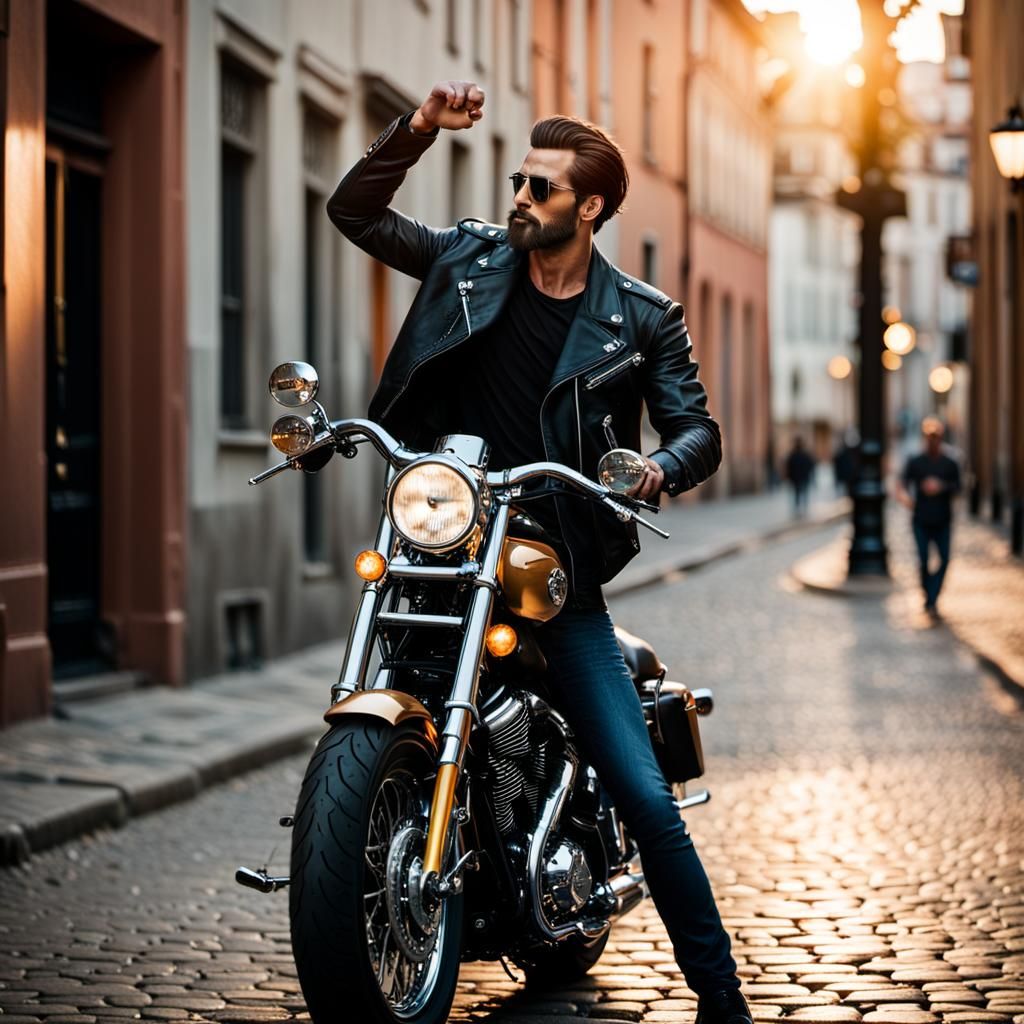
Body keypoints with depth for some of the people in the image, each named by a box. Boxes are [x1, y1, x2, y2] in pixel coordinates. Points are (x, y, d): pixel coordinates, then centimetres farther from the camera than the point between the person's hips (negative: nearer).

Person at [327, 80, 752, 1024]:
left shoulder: (642, 319, 1)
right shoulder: (470, 258, 7)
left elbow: (698, 427, 0)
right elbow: (354, 210, 8)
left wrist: (662, 466, -23)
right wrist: (420, 128, -7)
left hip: (561, 575, -2)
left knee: (646, 797, -8)